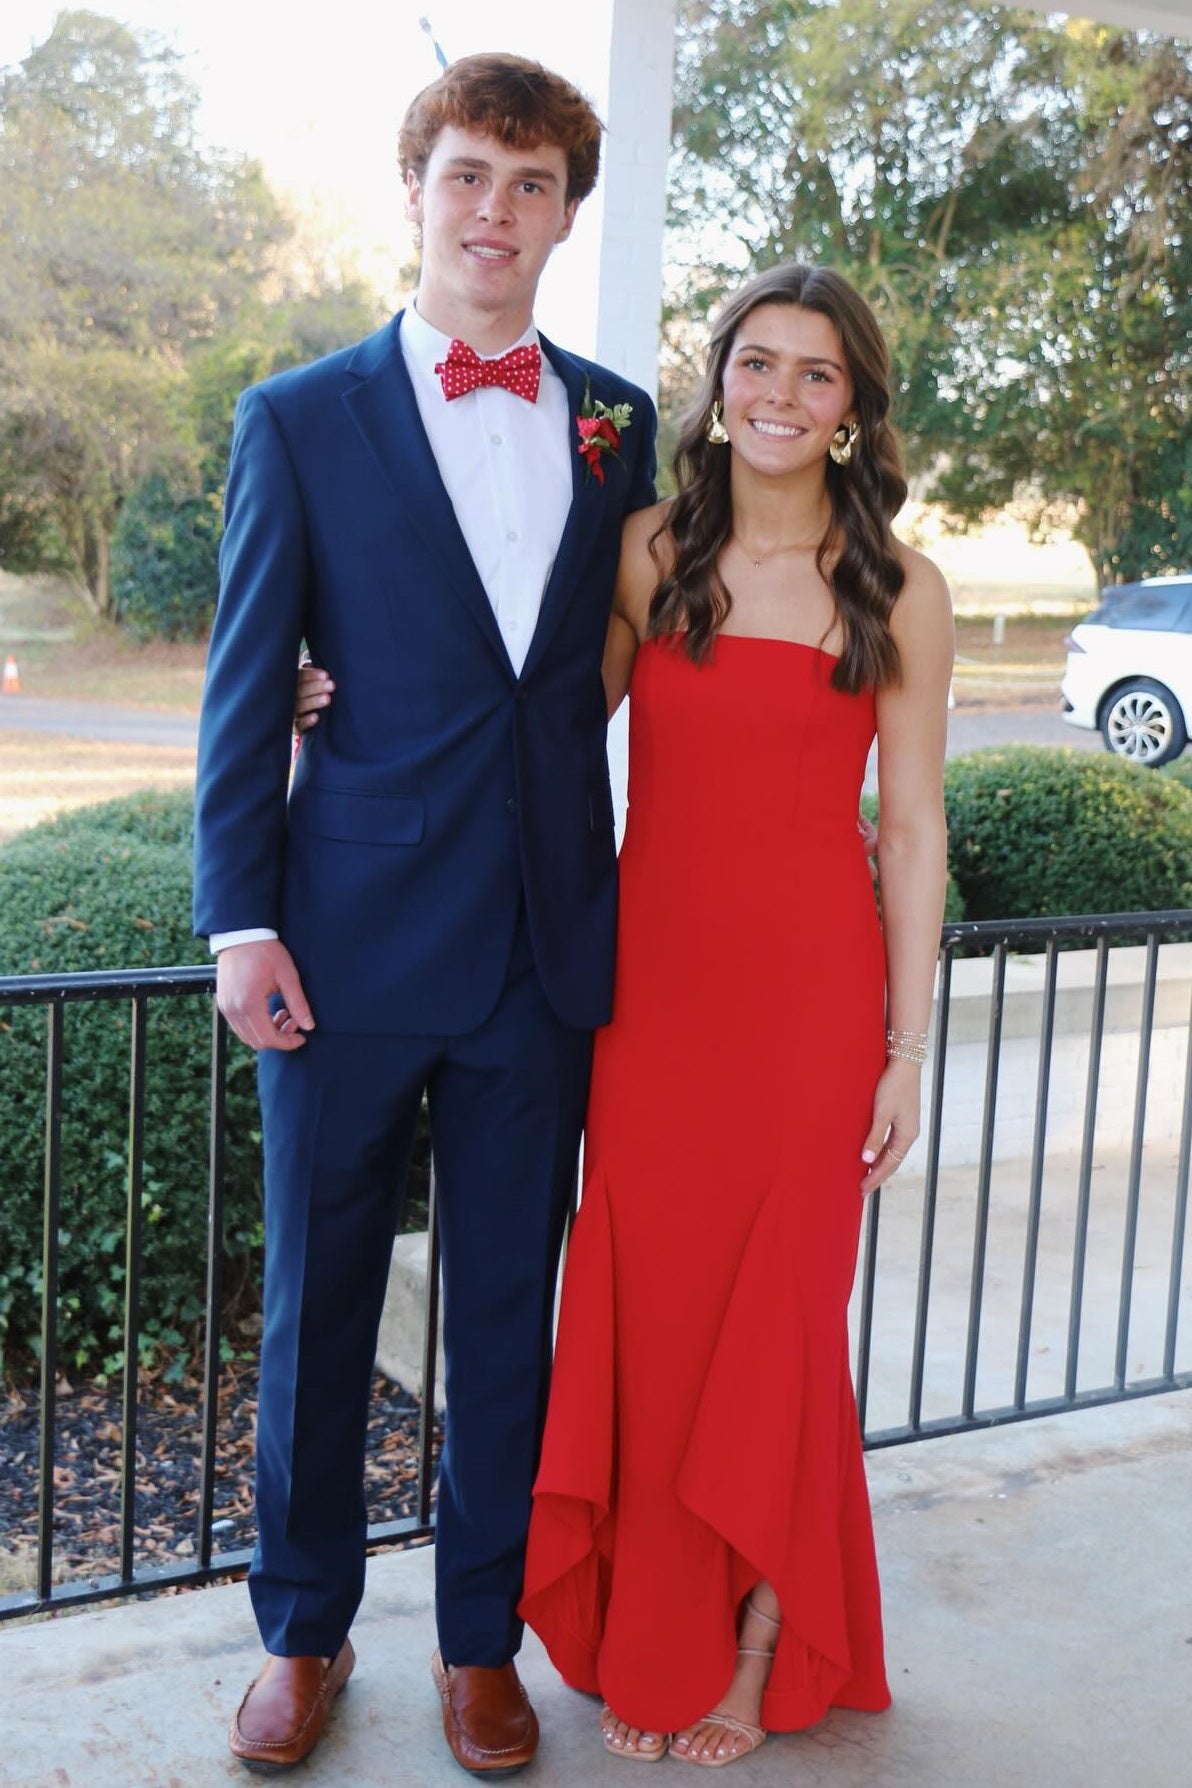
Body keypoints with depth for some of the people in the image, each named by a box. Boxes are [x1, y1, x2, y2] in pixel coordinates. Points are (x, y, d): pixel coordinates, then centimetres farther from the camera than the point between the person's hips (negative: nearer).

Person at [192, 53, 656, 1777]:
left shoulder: (618, 423, 8)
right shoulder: (301, 419, 0)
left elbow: (616, 663, 12)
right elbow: (246, 694, -1)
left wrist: (615, 899, 5)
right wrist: (241, 921, -7)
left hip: (548, 949, 2)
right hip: (357, 939, -2)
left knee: (510, 1309, 12)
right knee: (317, 1306, 10)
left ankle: (481, 1638, 30)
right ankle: (303, 1633, 30)